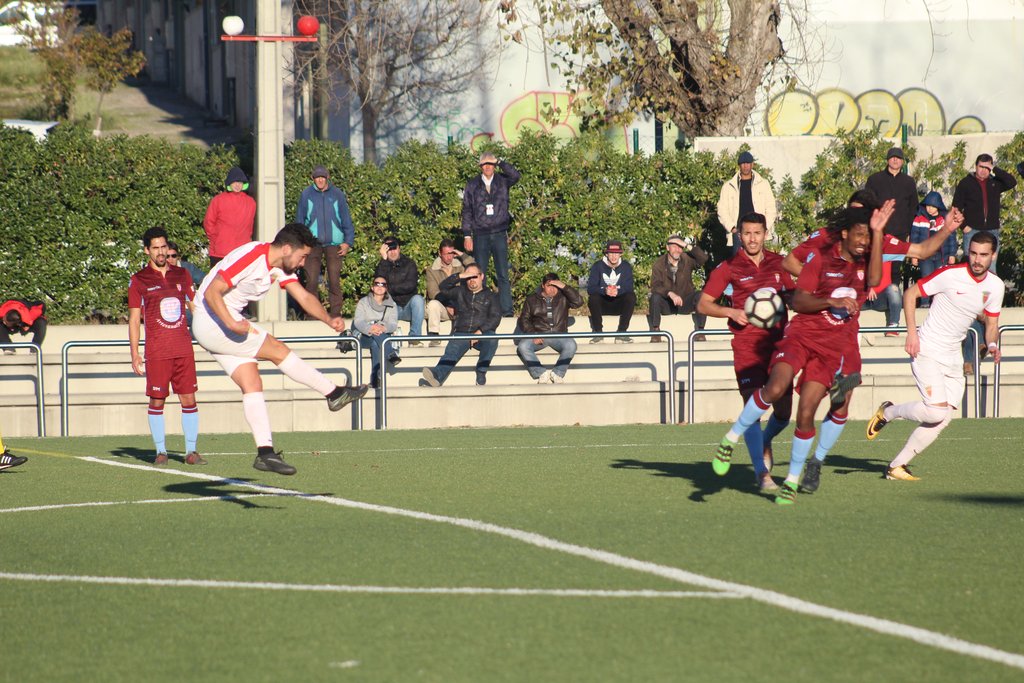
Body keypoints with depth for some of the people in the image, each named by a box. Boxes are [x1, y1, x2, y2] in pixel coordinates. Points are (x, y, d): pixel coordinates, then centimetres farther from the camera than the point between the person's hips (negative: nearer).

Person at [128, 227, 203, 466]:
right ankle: (160, 452, 8)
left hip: (184, 348, 3)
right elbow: (134, 319, 3)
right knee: (157, 401, -1)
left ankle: (191, 451, 6)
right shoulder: (139, 280, 3)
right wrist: (134, 354, -2)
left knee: (189, 399, 0)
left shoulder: (182, 275, 11)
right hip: (157, 352, -3)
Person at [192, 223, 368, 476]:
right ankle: (334, 394, 3)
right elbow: (211, 292, -26)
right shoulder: (250, 257, -23)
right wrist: (231, 324, -38)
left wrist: (328, 320, -16)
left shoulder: (281, 267, 7)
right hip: (211, 320, -10)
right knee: (278, 350, -8)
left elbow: (304, 297, 2)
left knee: (252, 385, 0)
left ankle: (265, 453, -4)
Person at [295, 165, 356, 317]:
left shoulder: (337, 195, 5)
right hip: (313, 244, 0)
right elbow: (299, 220, 9)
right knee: (311, 281, -4)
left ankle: (335, 314, 1)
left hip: (334, 243, 0)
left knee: (334, 281, -2)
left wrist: (348, 242, 1)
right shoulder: (306, 195, 5)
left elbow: (346, 219, 9)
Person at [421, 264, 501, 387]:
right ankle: (437, 374, -56)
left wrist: (480, 331, -12)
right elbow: (443, 288, 12)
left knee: (492, 339, -36)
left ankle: (481, 371, -30)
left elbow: (495, 317, 5)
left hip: (482, 334, -1)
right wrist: (460, 276, 2)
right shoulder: (460, 293, 26)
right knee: (452, 350, -30)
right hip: (461, 334, 1)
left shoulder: (490, 296, 18)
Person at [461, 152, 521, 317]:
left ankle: (507, 311, -3)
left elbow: (516, 176, -16)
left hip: (499, 234, -1)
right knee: (479, 275, 1)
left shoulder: (502, 181, 5)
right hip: (480, 235, 1)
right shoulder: (473, 185, 6)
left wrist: (500, 163, -11)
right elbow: (467, 211, 6)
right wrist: (467, 235, 1)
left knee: (503, 275, -2)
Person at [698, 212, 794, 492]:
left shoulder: (778, 263, 10)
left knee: (783, 411, 5)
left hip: (778, 344, 4)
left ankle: (765, 443, 38)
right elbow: (703, 304, 2)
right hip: (747, 349, -3)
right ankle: (762, 474, -11)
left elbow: (794, 295, 25)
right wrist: (731, 312, -15)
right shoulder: (729, 268, 0)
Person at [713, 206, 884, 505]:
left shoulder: (864, 263, 7)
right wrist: (832, 302, -21)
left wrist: (878, 233, -19)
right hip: (802, 335, -2)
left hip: (831, 349, 2)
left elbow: (873, 280, -16)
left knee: (806, 414, -5)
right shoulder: (822, 261, -1)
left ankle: (792, 481, 9)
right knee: (775, 388, -26)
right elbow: (798, 301, -5)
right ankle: (731, 439, -8)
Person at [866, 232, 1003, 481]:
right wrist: (912, 333, -16)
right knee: (936, 411, -20)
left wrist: (992, 344, -7)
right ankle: (888, 412, 7)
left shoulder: (995, 286, 3)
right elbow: (910, 293, -7)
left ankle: (897, 466, 8)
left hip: (952, 357, 7)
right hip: (927, 351, -7)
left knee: (943, 419, -1)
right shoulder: (950, 275, -15)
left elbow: (992, 323, 16)